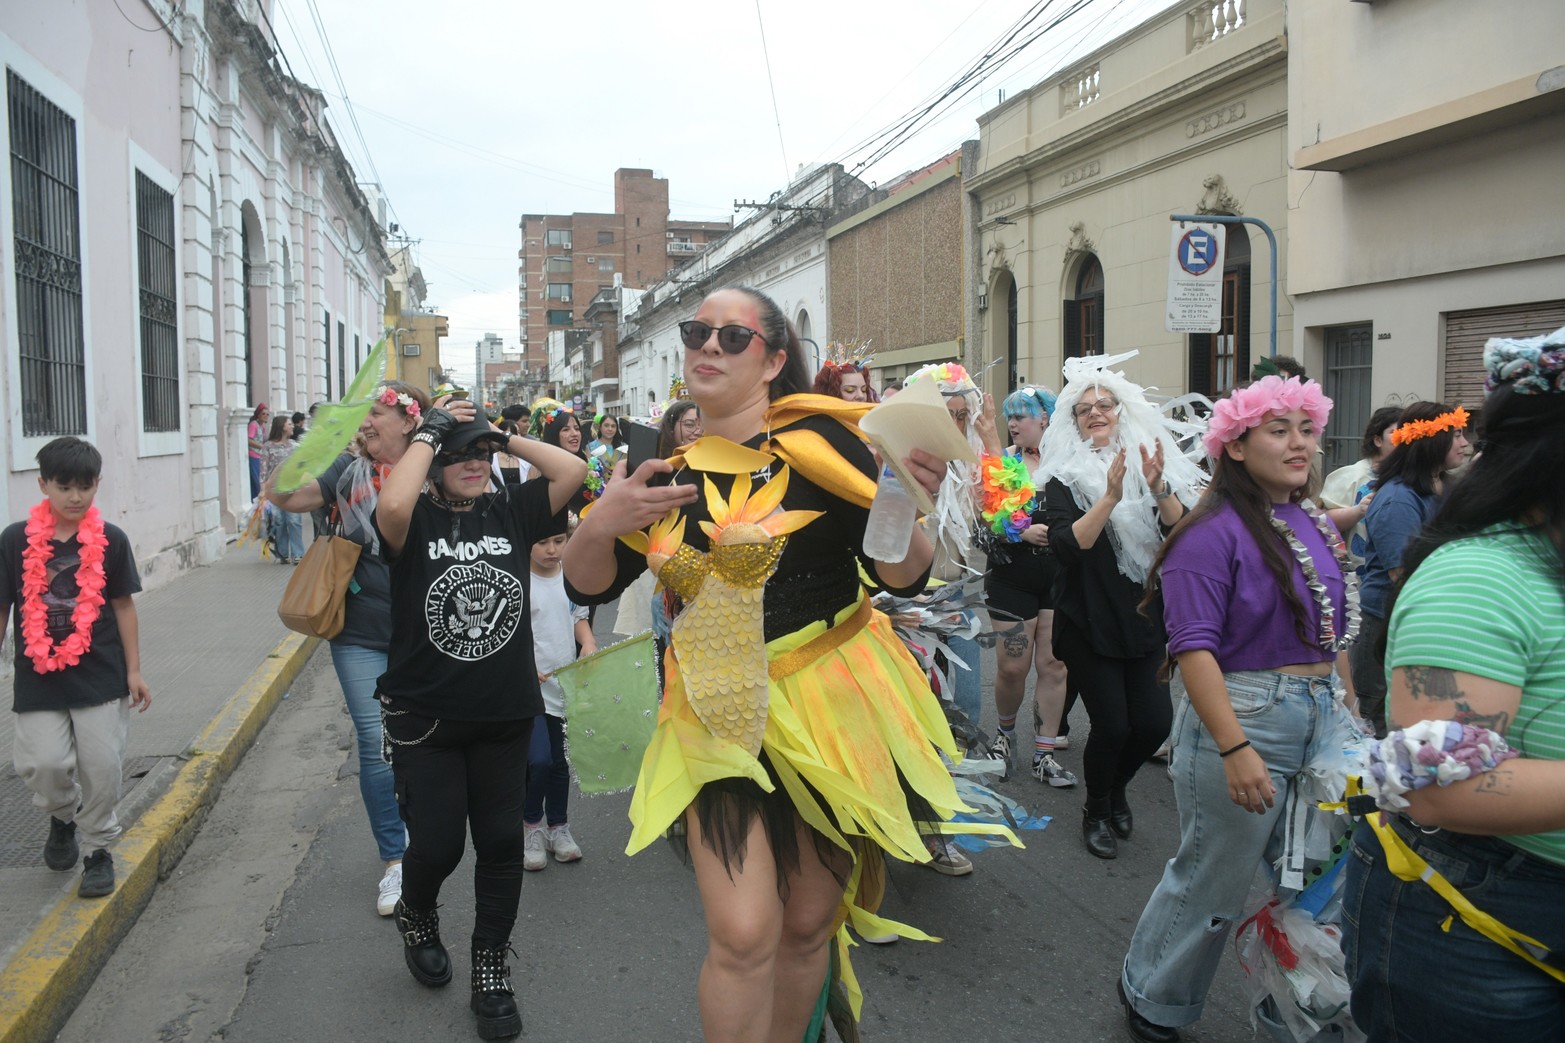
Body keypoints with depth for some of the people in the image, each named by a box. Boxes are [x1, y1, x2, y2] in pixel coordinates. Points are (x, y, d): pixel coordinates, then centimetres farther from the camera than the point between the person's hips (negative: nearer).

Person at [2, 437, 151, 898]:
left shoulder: (110, 540, -2)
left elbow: (123, 606, 3)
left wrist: (134, 671, 2)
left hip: (101, 677, 0)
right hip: (38, 679, 0)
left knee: (102, 767, 0)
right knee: (44, 764, -8)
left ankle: (98, 850, 22)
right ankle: (63, 817, 26)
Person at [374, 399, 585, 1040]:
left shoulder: (510, 512, 2)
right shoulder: (416, 520, -7)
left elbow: (572, 470, -8)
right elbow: (390, 505, -31)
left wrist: (504, 436, -4)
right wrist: (430, 430, -18)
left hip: (505, 715, 3)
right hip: (425, 718, -3)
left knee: (500, 842, 9)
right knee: (436, 843, 1)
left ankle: (490, 971, 27)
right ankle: (415, 917, 38)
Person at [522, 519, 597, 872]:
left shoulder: (572, 579, 6)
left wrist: (588, 643, -2)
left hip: (563, 686, 5)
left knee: (558, 761, 14)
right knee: (538, 760, -13)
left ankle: (558, 827, 31)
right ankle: (532, 824, 12)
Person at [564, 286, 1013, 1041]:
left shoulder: (818, 439, -9)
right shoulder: (664, 468, 3)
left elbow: (903, 577, -12)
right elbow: (587, 585, 6)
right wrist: (601, 523, -13)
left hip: (831, 709, -1)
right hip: (722, 717, 2)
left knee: (808, 925, 13)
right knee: (742, 935, -9)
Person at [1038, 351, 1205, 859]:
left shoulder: (1152, 460, 3)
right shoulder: (1065, 476, -5)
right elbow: (1067, 545, -19)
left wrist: (1159, 488, -25)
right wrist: (1110, 497, -29)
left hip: (1146, 618, 3)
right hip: (1089, 622, -3)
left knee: (1154, 723, 1)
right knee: (1112, 724, -6)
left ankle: (1116, 790, 32)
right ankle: (1096, 812, 22)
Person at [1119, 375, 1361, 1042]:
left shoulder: (1316, 524, 9)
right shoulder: (1214, 532, -14)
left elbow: (1335, 631, 18)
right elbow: (1193, 647, -20)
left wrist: (1348, 708, 15)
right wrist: (1234, 748, -24)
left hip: (1324, 717, 7)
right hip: (1242, 716, -7)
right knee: (1213, 882, 7)